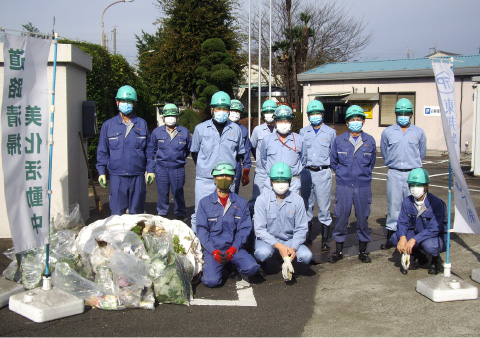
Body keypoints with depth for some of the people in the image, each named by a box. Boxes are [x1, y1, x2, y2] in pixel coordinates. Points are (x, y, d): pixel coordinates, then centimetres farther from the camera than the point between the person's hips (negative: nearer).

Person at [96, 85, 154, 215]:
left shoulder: (142, 124, 9)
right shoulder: (108, 125, 7)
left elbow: (149, 149, 11)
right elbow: (102, 151, 9)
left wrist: (150, 170, 5)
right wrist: (101, 172, 2)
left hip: (138, 176, 1)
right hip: (117, 176, -1)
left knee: (137, 212, 8)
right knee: (117, 213, 0)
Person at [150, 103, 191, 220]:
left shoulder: (184, 132, 4)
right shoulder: (157, 131, 6)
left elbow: (189, 149, 14)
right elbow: (153, 149, 19)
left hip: (178, 168, -1)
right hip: (161, 168, 1)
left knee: (178, 193, 5)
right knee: (162, 193, 7)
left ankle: (180, 214, 19)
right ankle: (162, 214, 20)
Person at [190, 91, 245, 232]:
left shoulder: (235, 129, 6)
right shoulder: (201, 128, 4)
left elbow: (240, 153, 18)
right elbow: (194, 152, 15)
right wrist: (204, 168, 11)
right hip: (205, 181, -1)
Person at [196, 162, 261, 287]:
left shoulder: (241, 202, 7)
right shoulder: (205, 202, 3)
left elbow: (244, 228, 3)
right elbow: (201, 230, 0)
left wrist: (233, 248, -11)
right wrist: (213, 251, -13)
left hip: (234, 247, 1)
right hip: (212, 248, -1)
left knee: (252, 268, -24)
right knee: (212, 281, -22)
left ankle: (232, 263, 8)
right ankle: (209, 264, 12)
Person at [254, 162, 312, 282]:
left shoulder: (297, 200, -3)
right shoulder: (262, 200, -9)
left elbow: (301, 229, -2)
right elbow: (259, 229, -13)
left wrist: (293, 248, -20)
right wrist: (279, 246, -24)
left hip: (289, 240, 3)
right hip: (267, 240, -2)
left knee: (306, 256, -23)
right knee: (264, 253, -35)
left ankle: (287, 262, 10)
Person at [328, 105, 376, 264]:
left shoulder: (370, 141, 4)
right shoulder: (339, 140, 2)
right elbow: (333, 161, 12)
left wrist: (363, 174, 12)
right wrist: (342, 173, 7)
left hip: (363, 186, 1)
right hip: (343, 185, 0)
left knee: (363, 218, 6)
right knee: (341, 217, 3)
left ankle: (363, 250, 21)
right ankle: (338, 250, 17)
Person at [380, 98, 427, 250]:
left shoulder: (419, 132, 6)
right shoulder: (387, 132, 6)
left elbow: (422, 153, 18)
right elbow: (384, 153, 18)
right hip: (394, 174, 0)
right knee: (394, 205, 2)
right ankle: (390, 237, 9)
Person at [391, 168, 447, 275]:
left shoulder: (436, 203, -23)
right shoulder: (407, 201, -6)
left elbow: (433, 230, -28)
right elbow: (402, 222, -8)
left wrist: (413, 240, -37)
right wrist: (402, 237, -30)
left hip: (438, 237, -5)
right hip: (417, 234, 5)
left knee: (428, 245, -38)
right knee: (395, 238, -18)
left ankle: (434, 260, 0)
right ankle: (416, 257, 9)